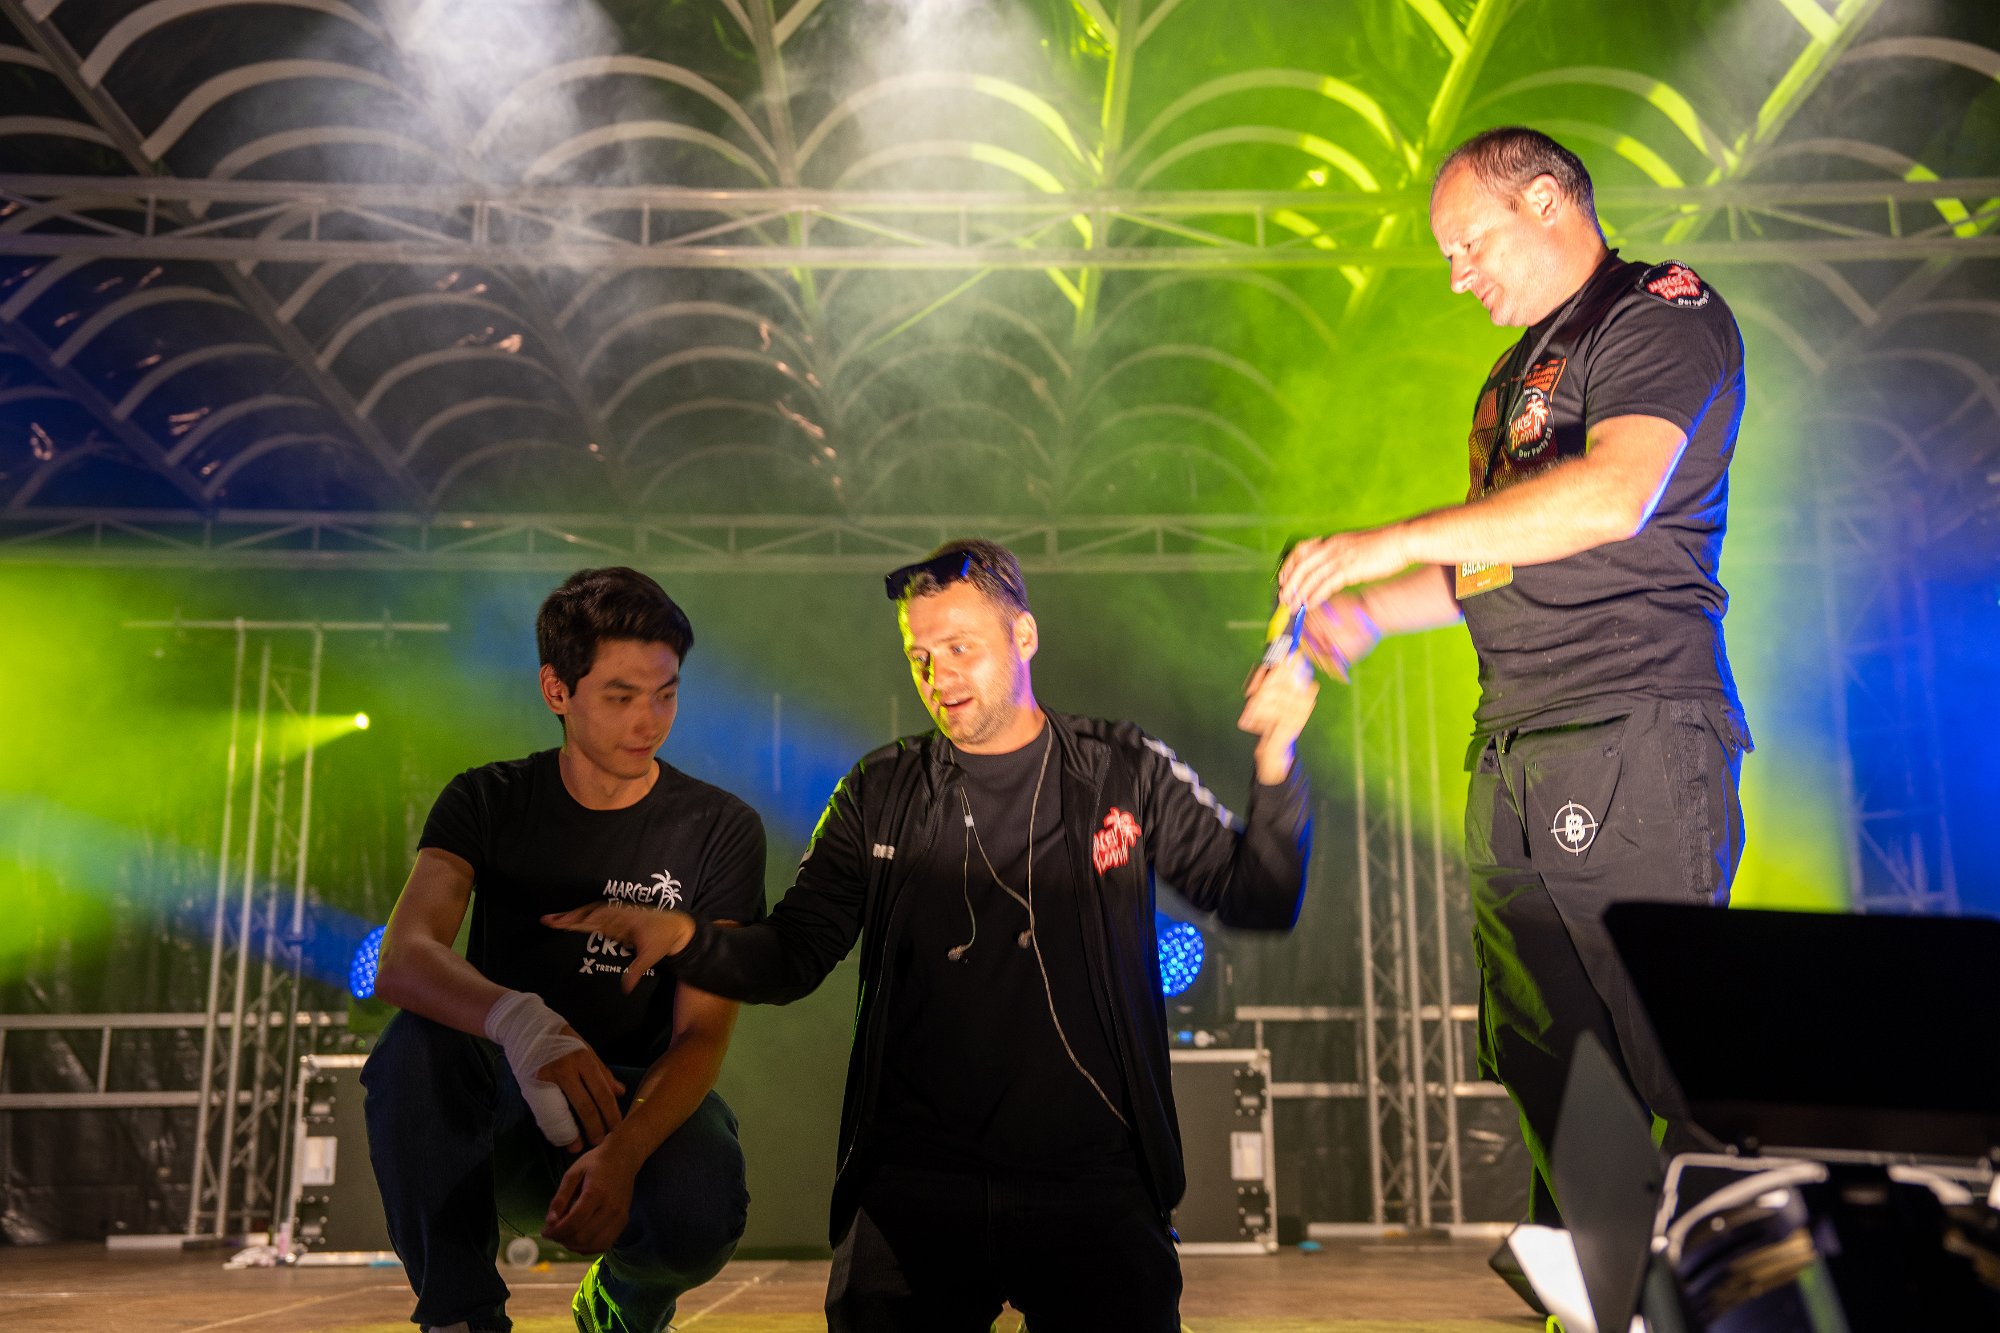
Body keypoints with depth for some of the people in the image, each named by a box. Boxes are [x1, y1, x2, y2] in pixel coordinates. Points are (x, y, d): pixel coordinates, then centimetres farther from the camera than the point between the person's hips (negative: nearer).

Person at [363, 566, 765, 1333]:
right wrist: (516, 1020, -44)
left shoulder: (721, 830, -7)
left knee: (698, 1219, -33)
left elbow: (703, 1031, -14)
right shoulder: (489, 803, -3)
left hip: (647, 1099, -1)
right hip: (506, 1100, 1)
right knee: (415, 1044, -31)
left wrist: (622, 1153, -35)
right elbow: (403, 959, -21)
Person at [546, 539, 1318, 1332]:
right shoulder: (879, 797, 4)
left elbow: (1256, 897, 1)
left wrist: (1275, 762, -16)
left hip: (1092, 1187, 0)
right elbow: (793, 956, 3)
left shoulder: (1128, 776, 2)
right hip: (913, 1191, 1)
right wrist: (685, 939, -17)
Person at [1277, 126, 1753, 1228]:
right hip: (1511, 759, 8)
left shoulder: (1664, 309, -1)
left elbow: (1616, 494, -19)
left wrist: (1393, 539, -18)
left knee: (1682, 1069, -5)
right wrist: (1364, 610, 13)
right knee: (1540, 1067, 9)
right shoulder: (1517, 374, 26)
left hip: (1632, 737, -8)